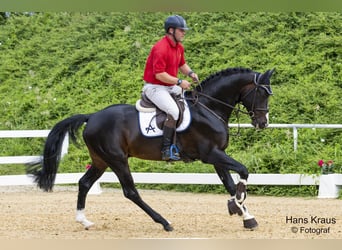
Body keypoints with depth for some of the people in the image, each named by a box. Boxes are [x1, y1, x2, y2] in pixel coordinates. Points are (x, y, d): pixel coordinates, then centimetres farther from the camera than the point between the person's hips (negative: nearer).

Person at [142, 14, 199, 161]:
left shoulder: (179, 47, 9)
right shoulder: (161, 48, -22)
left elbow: (182, 64, 25)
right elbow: (159, 74, -26)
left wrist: (190, 73, 4)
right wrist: (179, 82, -24)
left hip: (170, 87, 10)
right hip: (154, 87, -10)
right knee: (173, 111, -29)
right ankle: (167, 150, -29)